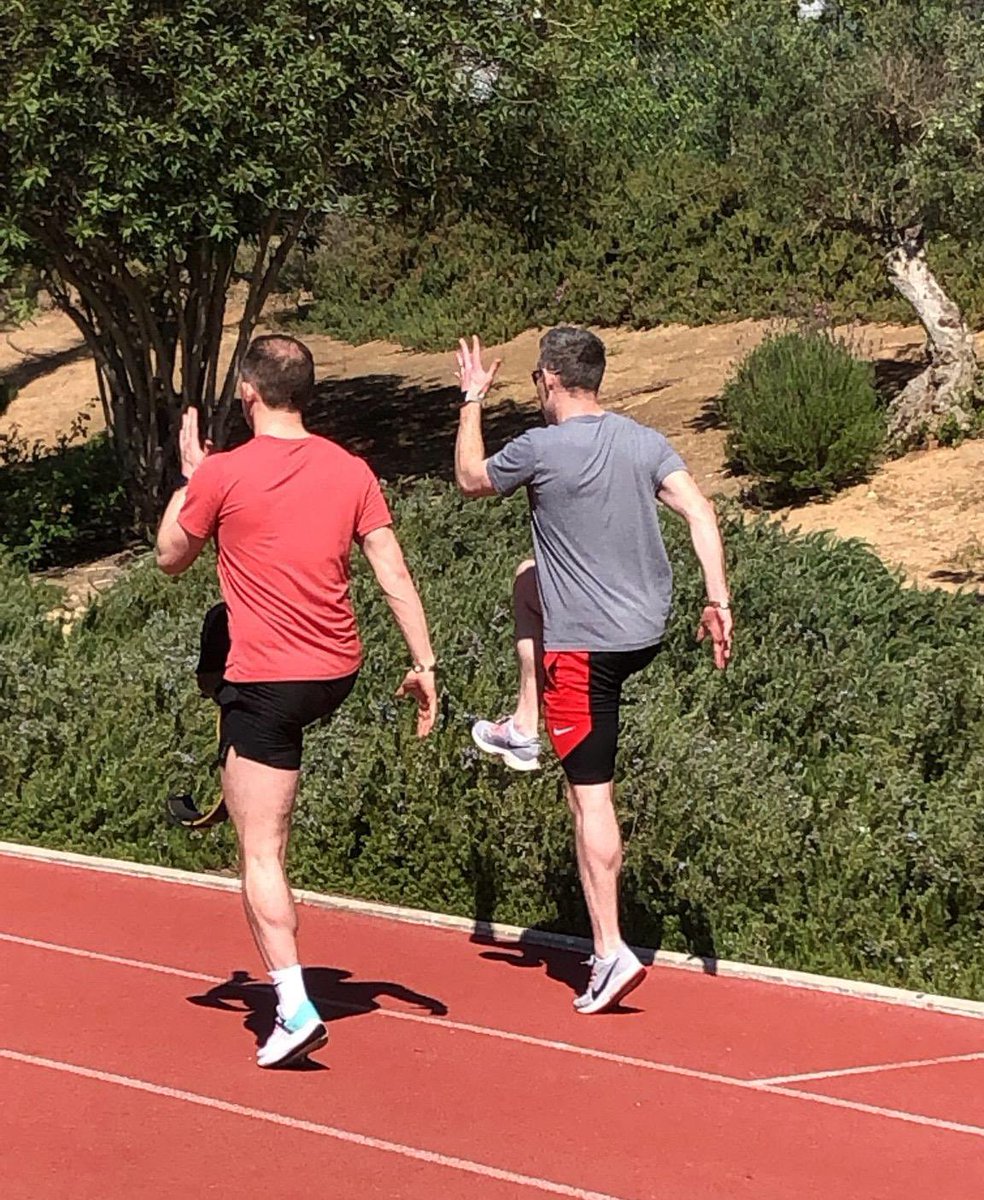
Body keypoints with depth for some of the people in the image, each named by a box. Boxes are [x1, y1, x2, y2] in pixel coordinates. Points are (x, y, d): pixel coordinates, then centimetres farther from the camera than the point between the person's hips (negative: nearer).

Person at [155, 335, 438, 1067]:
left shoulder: (224, 474, -11)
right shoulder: (350, 470, 1)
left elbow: (171, 559, 4)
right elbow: (395, 576, -2)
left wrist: (189, 477, 16)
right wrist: (424, 663, 3)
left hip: (267, 680, -5)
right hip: (339, 674, 5)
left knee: (261, 855, -3)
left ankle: (295, 1008, -12)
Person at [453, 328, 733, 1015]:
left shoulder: (539, 449, -13)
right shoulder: (645, 442, 3)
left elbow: (470, 480, 5)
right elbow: (700, 512, -6)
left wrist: (472, 402, 18)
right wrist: (719, 602, -7)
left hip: (584, 647, -7)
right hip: (648, 629, 7)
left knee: (591, 798, -3)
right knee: (530, 578, 32)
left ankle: (611, 953, -5)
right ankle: (525, 730, 33)